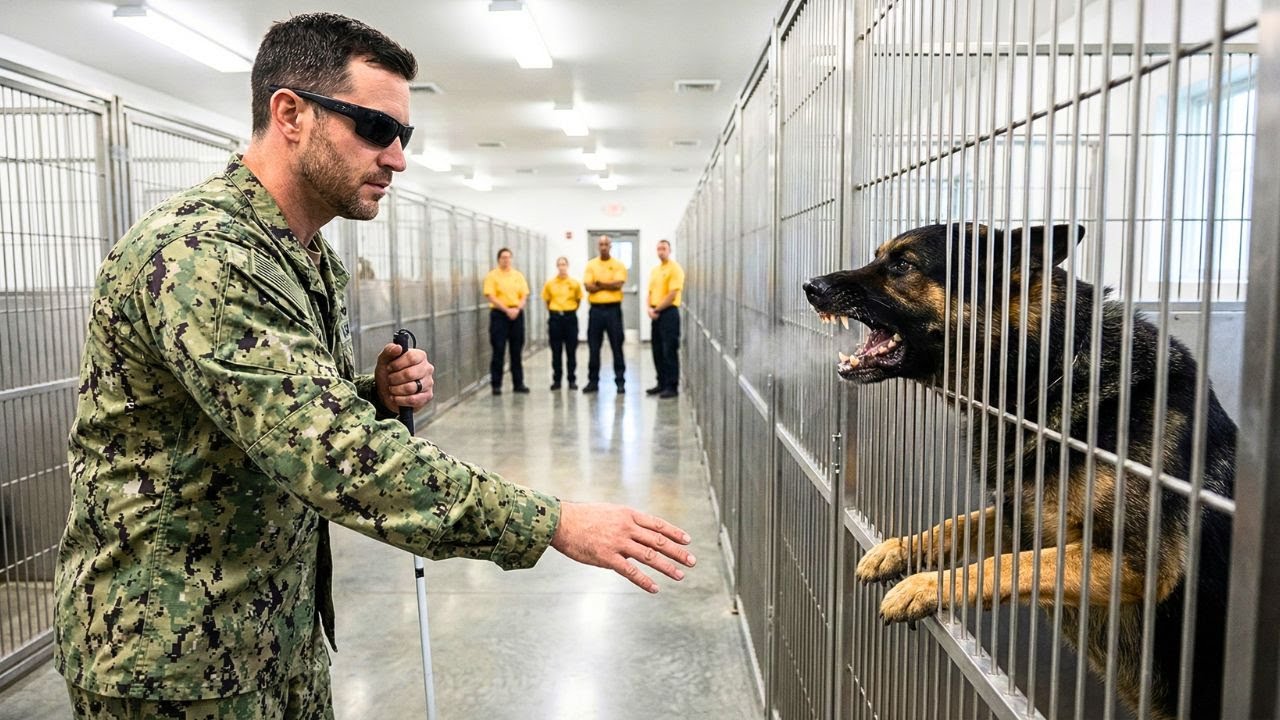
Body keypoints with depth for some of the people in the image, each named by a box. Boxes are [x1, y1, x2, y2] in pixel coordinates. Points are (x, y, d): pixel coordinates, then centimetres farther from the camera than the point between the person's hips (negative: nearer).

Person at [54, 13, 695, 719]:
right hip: (177, 655, -8)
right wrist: (554, 522, -32)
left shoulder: (314, 259, 6)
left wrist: (376, 396, -6)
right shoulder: (198, 250, -25)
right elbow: (334, 457, -34)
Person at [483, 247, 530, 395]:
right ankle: (496, 384, 2)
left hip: (517, 314, 4)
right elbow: (491, 297, -10)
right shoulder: (492, 276, -2)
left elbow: (524, 295, 7)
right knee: (498, 350, -3)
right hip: (499, 314, -4)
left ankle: (518, 383, 14)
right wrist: (507, 310, -17)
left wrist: (517, 309, -11)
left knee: (517, 350, 7)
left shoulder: (518, 275, 11)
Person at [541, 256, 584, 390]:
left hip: (570, 317, -1)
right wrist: (554, 312, 12)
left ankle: (572, 380, 9)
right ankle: (556, 380, 12)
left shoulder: (575, 283, -1)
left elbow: (578, 300, 10)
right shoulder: (549, 284, 1)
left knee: (571, 351, 2)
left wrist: (570, 311, 9)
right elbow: (547, 300, 12)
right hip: (555, 317, 1)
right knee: (556, 351, 5)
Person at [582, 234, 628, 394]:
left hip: (613, 309, -2)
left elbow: (618, 284, -13)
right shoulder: (591, 264, 7)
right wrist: (609, 285, -8)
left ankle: (620, 381, 6)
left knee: (617, 346, 1)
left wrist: (599, 284, -6)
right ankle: (593, 381, 13)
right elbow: (588, 286, -5)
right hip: (595, 309, 2)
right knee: (593, 347, 5)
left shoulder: (618, 265, 2)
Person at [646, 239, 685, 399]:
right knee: (658, 351, 11)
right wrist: (650, 308, -1)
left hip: (669, 313, -8)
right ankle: (662, 383, 19)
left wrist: (657, 309, -11)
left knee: (669, 351, -6)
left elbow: (672, 295, -15)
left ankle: (672, 386, -2)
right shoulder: (655, 270, 17)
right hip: (655, 314, 8)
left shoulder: (675, 269, -8)